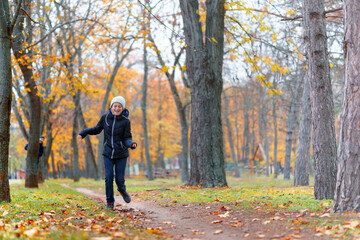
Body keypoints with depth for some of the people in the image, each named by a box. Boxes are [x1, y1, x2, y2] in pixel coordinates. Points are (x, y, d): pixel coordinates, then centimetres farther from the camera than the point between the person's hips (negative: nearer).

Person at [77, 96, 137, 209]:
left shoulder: (125, 121, -8)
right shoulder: (105, 117, -2)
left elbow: (127, 139, -6)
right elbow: (97, 129, 13)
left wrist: (131, 144, -27)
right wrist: (84, 133, 2)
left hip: (121, 154, -1)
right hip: (108, 153, 1)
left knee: (119, 179, -1)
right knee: (109, 177, -9)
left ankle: (122, 190, 35)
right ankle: (110, 201, 8)